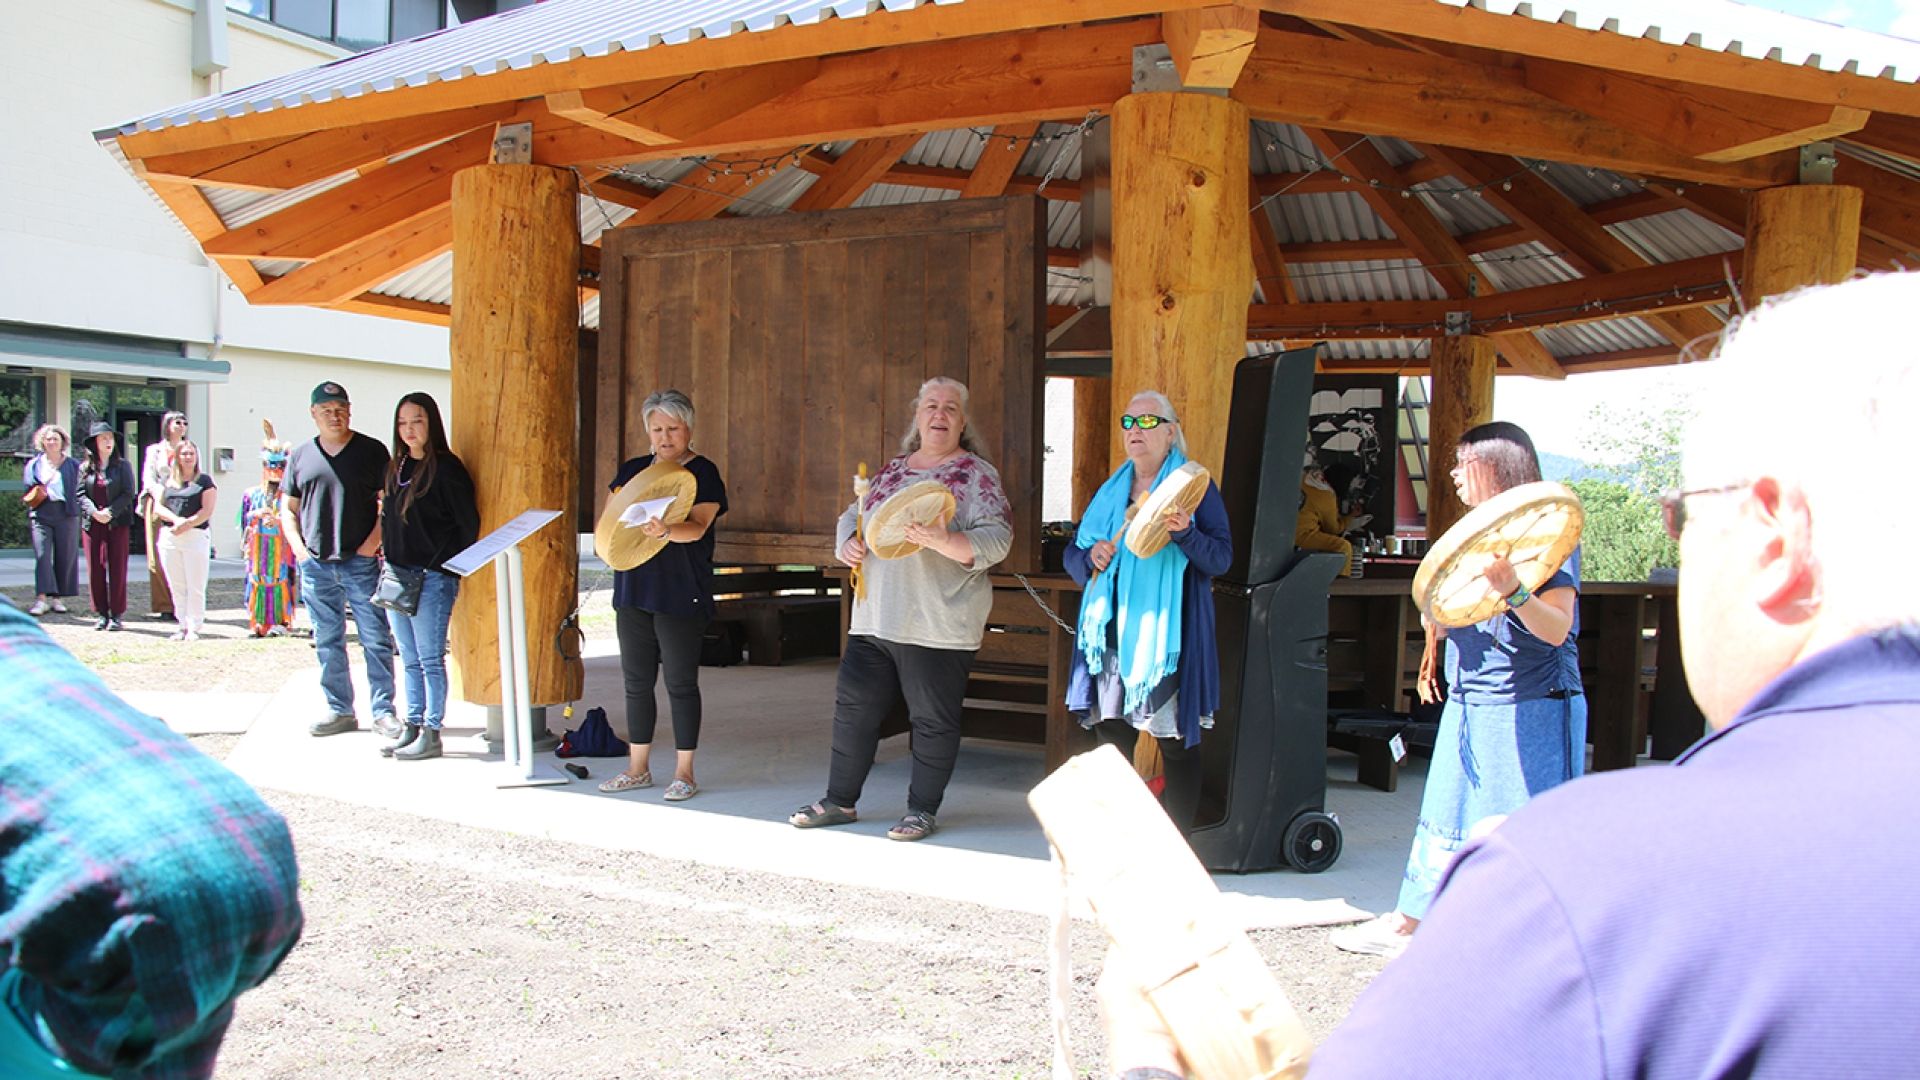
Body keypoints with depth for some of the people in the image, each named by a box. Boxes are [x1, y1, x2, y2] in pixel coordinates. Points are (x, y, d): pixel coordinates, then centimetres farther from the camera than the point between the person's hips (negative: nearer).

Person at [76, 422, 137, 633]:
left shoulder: (122, 465, 4)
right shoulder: (85, 468, 9)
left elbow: (128, 494, -3)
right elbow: (81, 495, 3)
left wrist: (109, 512, -14)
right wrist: (94, 512, -14)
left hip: (118, 523, -2)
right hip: (93, 524, 2)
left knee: (117, 569, -2)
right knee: (95, 570, 2)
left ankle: (117, 614, 3)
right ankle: (101, 614, 10)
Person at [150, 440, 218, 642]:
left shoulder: (204, 480, 4)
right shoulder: (168, 481, 15)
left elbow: (207, 511, -4)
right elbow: (158, 507, 7)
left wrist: (186, 524, -15)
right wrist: (176, 520, -11)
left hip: (195, 536, -4)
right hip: (168, 537, 4)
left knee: (195, 586, -4)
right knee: (176, 586, 7)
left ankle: (194, 628, -1)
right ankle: (183, 626, 13)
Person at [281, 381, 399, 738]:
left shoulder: (372, 451, 3)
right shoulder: (300, 456, 12)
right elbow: (288, 508, 18)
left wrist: (374, 540, -9)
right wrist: (298, 547, 3)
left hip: (361, 562, -3)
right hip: (316, 565, 3)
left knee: (376, 639, -3)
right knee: (328, 642, 8)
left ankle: (383, 711, 3)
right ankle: (339, 710, 17)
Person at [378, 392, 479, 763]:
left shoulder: (446, 468, -9)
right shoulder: (397, 467, 13)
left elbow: (469, 524, -10)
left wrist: (446, 569, -10)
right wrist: (391, 570, 11)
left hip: (432, 579, -7)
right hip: (397, 577, 7)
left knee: (430, 660, -1)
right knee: (410, 660, 13)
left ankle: (431, 734, 6)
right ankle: (412, 728, 21)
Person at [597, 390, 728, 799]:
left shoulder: (703, 473, -4)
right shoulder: (633, 470, 14)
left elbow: (697, 527, -18)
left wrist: (665, 530, -38)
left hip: (680, 595, -6)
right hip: (633, 590, 6)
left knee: (680, 683, -2)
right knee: (636, 680, 11)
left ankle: (684, 773, 7)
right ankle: (638, 768, 22)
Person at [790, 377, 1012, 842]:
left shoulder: (977, 474, -3)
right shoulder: (892, 470, 15)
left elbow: (997, 538, -14)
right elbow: (851, 515, 21)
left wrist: (946, 542, -30)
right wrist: (848, 544, -2)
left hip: (937, 624, -6)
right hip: (874, 618, 6)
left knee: (933, 718, 2)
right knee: (853, 706, 9)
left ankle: (922, 809, 17)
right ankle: (840, 800, 22)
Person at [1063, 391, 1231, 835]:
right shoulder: (1111, 491, 16)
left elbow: (1222, 557, -7)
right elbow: (1073, 553, 16)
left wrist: (1185, 534, -25)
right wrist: (1091, 557, -6)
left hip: (1169, 633, -4)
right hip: (1113, 631, 5)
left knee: (1175, 740, -1)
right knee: (1112, 735, 7)